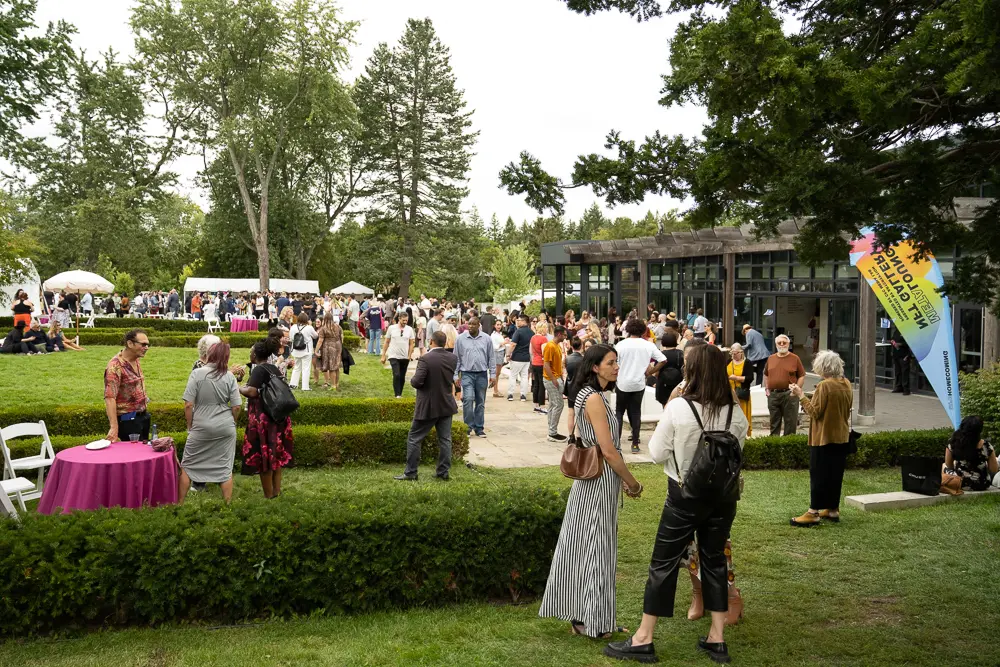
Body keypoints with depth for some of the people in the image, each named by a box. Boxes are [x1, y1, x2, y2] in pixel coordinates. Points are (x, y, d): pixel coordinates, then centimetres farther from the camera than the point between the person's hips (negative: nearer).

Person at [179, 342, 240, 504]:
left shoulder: (197, 373, -8)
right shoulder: (229, 376, -2)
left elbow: (188, 405, -9)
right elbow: (236, 407, -3)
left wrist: (190, 426, 5)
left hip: (201, 427, -2)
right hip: (226, 429, 2)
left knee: (187, 466, 13)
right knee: (225, 468, 9)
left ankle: (179, 503, 20)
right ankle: (228, 505, 14)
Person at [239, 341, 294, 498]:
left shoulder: (258, 370, -13)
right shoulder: (274, 369, 11)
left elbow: (252, 392, -24)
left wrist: (239, 388, -5)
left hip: (262, 417, -8)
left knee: (263, 455, 0)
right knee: (276, 452, 15)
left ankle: (268, 494, 4)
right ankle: (277, 490, 21)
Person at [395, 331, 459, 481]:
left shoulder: (425, 359, -20)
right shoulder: (453, 359, -2)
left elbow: (417, 382, -23)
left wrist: (412, 380, -3)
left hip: (428, 407, -5)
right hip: (447, 405, 5)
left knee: (414, 439, 7)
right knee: (445, 440, 12)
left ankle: (410, 473, 10)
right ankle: (443, 472, 16)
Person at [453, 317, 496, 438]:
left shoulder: (486, 339, 3)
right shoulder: (461, 339, 1)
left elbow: (491, 358, 7)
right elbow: (456, 358, 4)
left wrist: (493, 374, 3)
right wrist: (456, 375, 1)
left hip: (482, 374, 2)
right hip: (467, 374, -2)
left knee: (480, 402, 8)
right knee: (468, 399, -15)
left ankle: (479, 428, 17)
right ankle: (468, 426, -2)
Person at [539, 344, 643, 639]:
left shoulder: (587, 395, 13)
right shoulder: (594, 398, -18)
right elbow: (609, 451, -20)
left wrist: (622, 479, 16)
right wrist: (632, 482, -9)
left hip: (589, 479, 9)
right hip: (600, 480, -9)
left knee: (583, 546, 14)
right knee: (597, 548, 0)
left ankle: (579, 614, 25)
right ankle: (593, 620, 11)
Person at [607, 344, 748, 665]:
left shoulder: (677, 408, -17)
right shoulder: (736, 414, -5)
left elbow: (657, 453, -10)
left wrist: (659, 432, 7)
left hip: (685, 495, -4)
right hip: (723, 495, 4)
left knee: (664, 564, 6)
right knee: (715, 561, 16)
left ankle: (643, 640, 13)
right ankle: (717, 639, 23)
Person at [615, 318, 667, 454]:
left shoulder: (621, 344, -8)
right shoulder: (648, 345, -3)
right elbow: (663, 360, -6)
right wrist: (651, 371, 4)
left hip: (623, 383, -1)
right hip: (639, 384, 2)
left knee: (619, 412, 12)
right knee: (635, 412, 10)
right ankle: (635, 444, 9)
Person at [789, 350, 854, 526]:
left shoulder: (824, 386, -19)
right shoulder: (847, 384, 6)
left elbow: (815, 412, -18)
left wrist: (801, 396, -12)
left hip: (824, 438, -8)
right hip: (841, 436, 8)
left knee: (818, 474, -4)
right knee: (836, 474, 13)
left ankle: (813, 513, -3)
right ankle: (833, 509, 20)